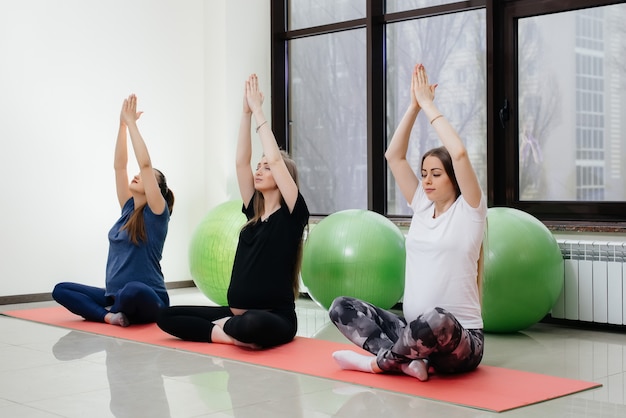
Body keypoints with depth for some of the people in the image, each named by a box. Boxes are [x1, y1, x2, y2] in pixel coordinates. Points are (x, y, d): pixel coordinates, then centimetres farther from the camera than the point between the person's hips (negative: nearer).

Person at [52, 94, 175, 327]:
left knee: (133, 291, -41)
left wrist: (132, 123, -12)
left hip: (147, 300, -7)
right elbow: (119, 166, 9)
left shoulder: (156, 213, -6)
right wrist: (122, 124, 5)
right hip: (116, 297, 7)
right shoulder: (129, 209, 12)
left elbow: (145, 164, -16)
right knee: (61, 290, -5)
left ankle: (114, 311, -8)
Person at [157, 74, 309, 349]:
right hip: (237, 314, 7)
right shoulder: (253, 211, 12)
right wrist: (246, 112, 2)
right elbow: (241, 161, 6)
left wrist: (258, 111, -9)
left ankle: (226, 328, -9)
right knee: (167, 316, -4)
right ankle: (234, 333, -11)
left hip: (273, 319, -7)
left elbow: (275, 159, -15)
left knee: (251, 323, -42)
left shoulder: (292, 214, -6)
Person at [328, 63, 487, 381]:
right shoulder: (422, 208, 11)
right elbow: (393, 156, 8)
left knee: (436, 319, -42)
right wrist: (414, 105, 3)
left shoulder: (468, 211, -5)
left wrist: (429, 105, -10)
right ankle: (409, 360, -22)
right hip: (414, 330, 7)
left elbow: (459, 153, -20)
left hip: (458, 340, -6)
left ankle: (379, 360, -15)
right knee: (341, 307, -8)